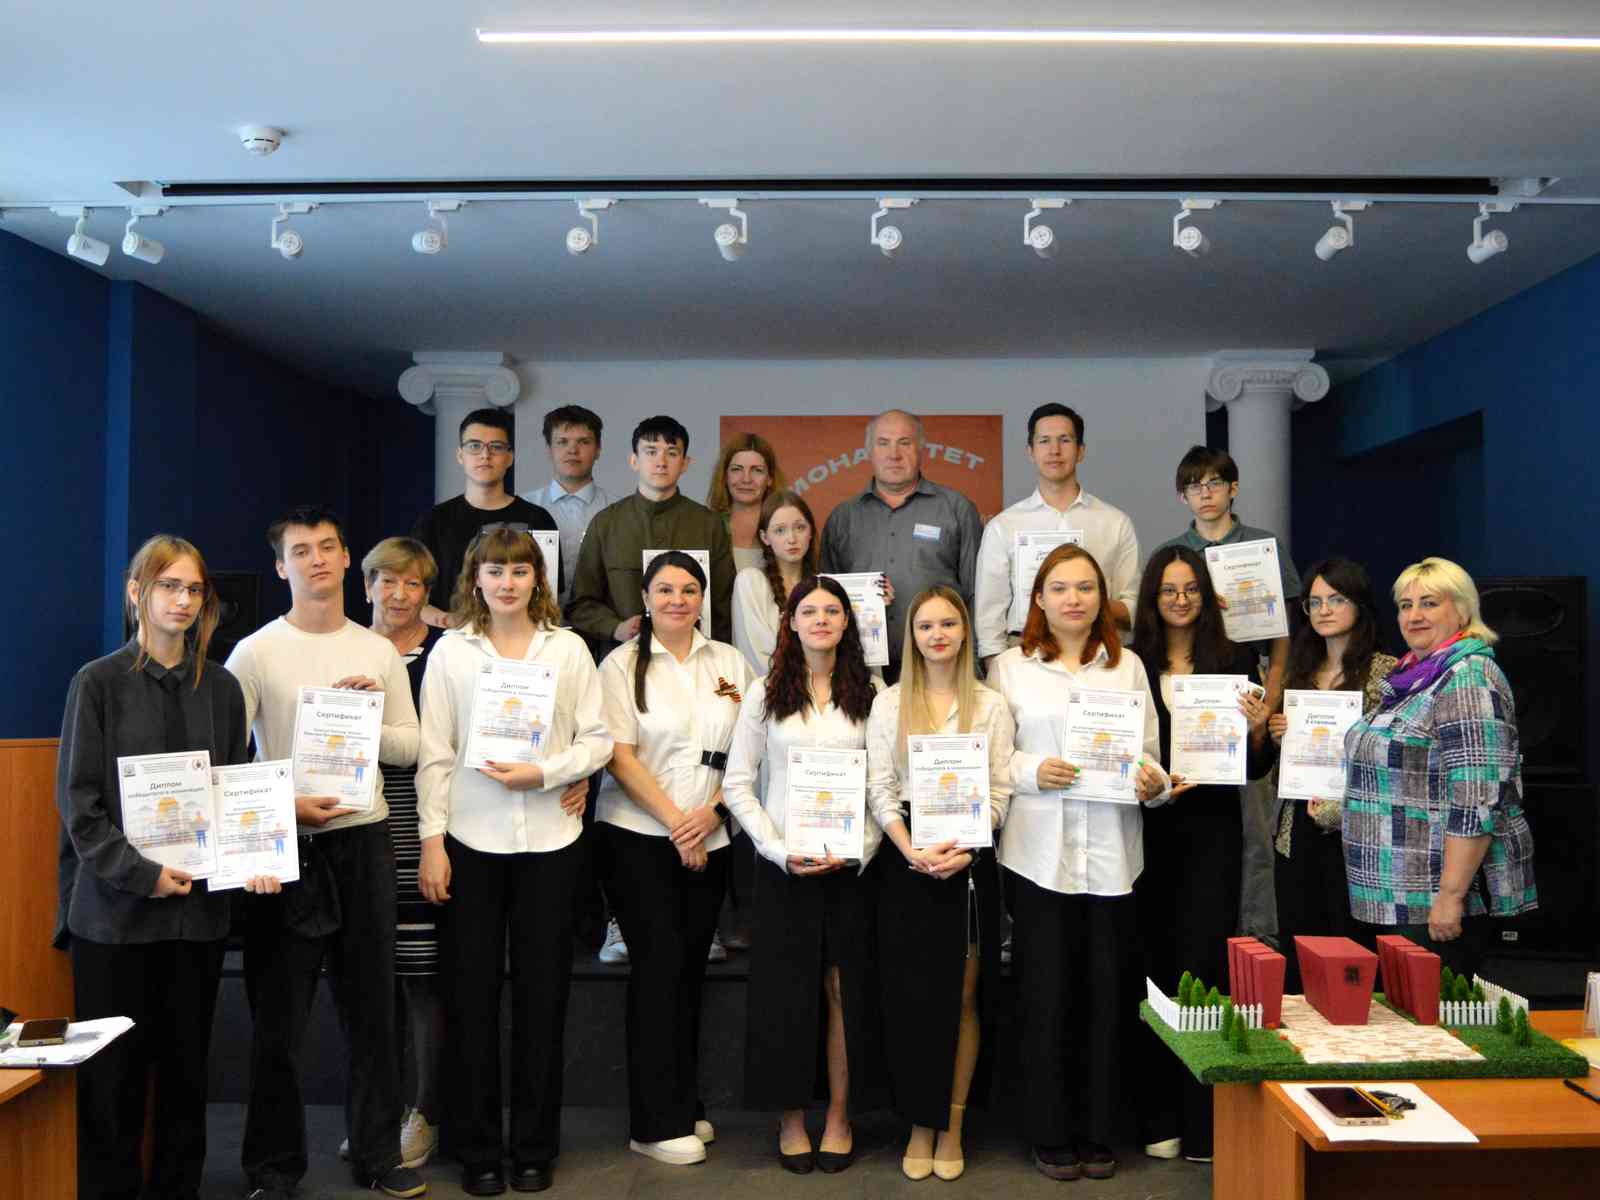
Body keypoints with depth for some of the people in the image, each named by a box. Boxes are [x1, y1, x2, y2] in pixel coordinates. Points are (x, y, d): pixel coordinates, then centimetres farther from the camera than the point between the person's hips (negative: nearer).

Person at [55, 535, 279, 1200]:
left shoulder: (221, 688, 8)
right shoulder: (98, 682, -1)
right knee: (112, 1074, 4)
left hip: (199, 903, 3)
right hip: (115, 906, -3)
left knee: (186, 1066, 10)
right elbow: (78, 801, -6)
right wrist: (139, 872, -15)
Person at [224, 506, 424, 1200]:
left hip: (364, 841, 3)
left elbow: (408, 748, 7)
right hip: (284, 845, -3)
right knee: (279, 1016, 6)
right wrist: (282, 804, -16)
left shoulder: (379, 652, 7)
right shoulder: (255, 653, -2)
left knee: (372, 1007, 10)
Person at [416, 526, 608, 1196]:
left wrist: (542, 773, -12)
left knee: (543, 991, 7)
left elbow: (598, 739, 3)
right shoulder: (451, 651, 3)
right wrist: (431, 841, -4)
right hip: (471, 839, 0)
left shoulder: (568, 648, 5)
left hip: (550, 839, 1)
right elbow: (434, 755, 1)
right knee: (472, 994, 5)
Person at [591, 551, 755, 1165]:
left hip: (709, 840, 4)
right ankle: (657, 1123, 6)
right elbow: (619, 754, -7)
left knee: (692, 967, 9)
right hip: (638, 836, -3)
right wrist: (675, 821, -12)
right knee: (660, 965, -4)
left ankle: (684, 1104, 22)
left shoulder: (730, 663, 9)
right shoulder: (622, 664, -1)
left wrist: (715, 809, -7)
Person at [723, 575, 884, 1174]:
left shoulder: (870, 693, 4)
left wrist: (863, 848, -12)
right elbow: (737, 784, 0)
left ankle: (839, 1116, 20)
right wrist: (780, 850, -10)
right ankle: (791, 1118, 19)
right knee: (786, 989, 4)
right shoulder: (766, 692, 3)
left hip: (853, 863, 1)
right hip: (783, 862, 0)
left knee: (846, 986, 5)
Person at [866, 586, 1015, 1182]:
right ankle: (920, 1125, 14)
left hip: (971, 864, 0)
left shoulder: (991, 705, 5)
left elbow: (999, 792, 0)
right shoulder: (889, 703, 7)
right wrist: (914, 852, -12)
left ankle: (952, 1127, 16)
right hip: (906, 864, 0)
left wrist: (964, 848, -15)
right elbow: (880, 791, 1)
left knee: (964, 997, 4)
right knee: (912, 996, 1)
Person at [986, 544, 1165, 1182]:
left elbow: (1149, 751, 7)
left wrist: (1151, 782, -13)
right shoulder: (1010, 666, 4)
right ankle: (1050, 1134, 20)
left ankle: (1098, 1133, 22)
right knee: (1046, 993, 4)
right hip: (1040, 853, -2)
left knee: (1109, 993, 5)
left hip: (1111, 852, 2)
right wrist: (1031, 771, -17)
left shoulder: (1128, 665, 10)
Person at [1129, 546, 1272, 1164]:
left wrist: (1257, 730, -14)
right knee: (1156, 967, 7)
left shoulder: (1235, 662, 4)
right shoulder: (1130, 665, 1)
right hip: (1149, 828, 0)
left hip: (1212, 828, 0)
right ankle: (1161, 1116, 19)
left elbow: (1256, 769, 5)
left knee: (1202, 966, -1)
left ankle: (1204, 1122, 10)